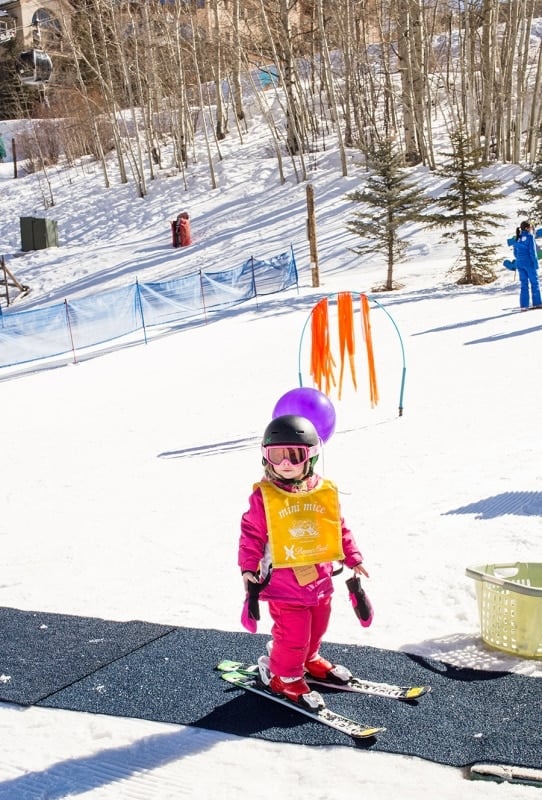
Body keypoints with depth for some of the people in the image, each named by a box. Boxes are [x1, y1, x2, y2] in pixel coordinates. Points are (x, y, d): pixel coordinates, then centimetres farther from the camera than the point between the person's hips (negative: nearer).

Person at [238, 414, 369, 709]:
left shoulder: (324, 491, 0)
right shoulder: (263, 496, -11)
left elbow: (340, 529, 10)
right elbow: (251, 533, -7)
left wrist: (353, 559, 13)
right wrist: (248, 567, -13)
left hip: (320, 579, 5)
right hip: (284, 583, -5)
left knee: (316, 629, 20)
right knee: (293, 634, -2)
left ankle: (308, 659, 46)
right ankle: (283, 676, 20)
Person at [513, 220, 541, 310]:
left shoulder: (517, 239, 9)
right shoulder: (530, 236, -9)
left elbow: (515, 253, 13)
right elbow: (532, 251, -14)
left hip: (519, 264, 6)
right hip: (529, 263, -6)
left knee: (524, 284, 7)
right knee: (534, 282, 5)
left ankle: (523, 305, 2)